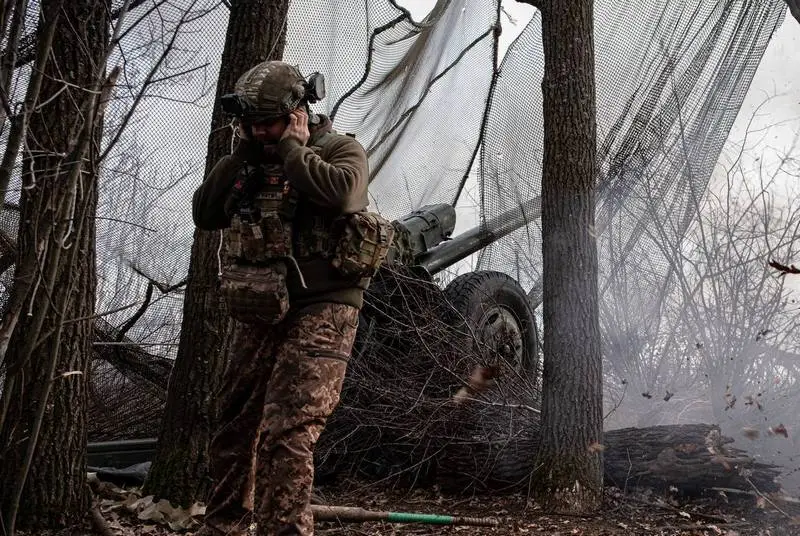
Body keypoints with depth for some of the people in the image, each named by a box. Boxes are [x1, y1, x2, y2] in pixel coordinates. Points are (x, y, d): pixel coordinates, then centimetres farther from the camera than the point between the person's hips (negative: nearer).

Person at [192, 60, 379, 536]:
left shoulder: (342, 150, -2)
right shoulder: (251, 162, 16)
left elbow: (342, 193, -26)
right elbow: (205, 215, 8)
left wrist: (292, 147, -12)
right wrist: (241, 153, 1)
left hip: (319, 313, -7)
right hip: (259, 316, 7)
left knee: (287, 434, -17)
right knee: (235, 430, 15)